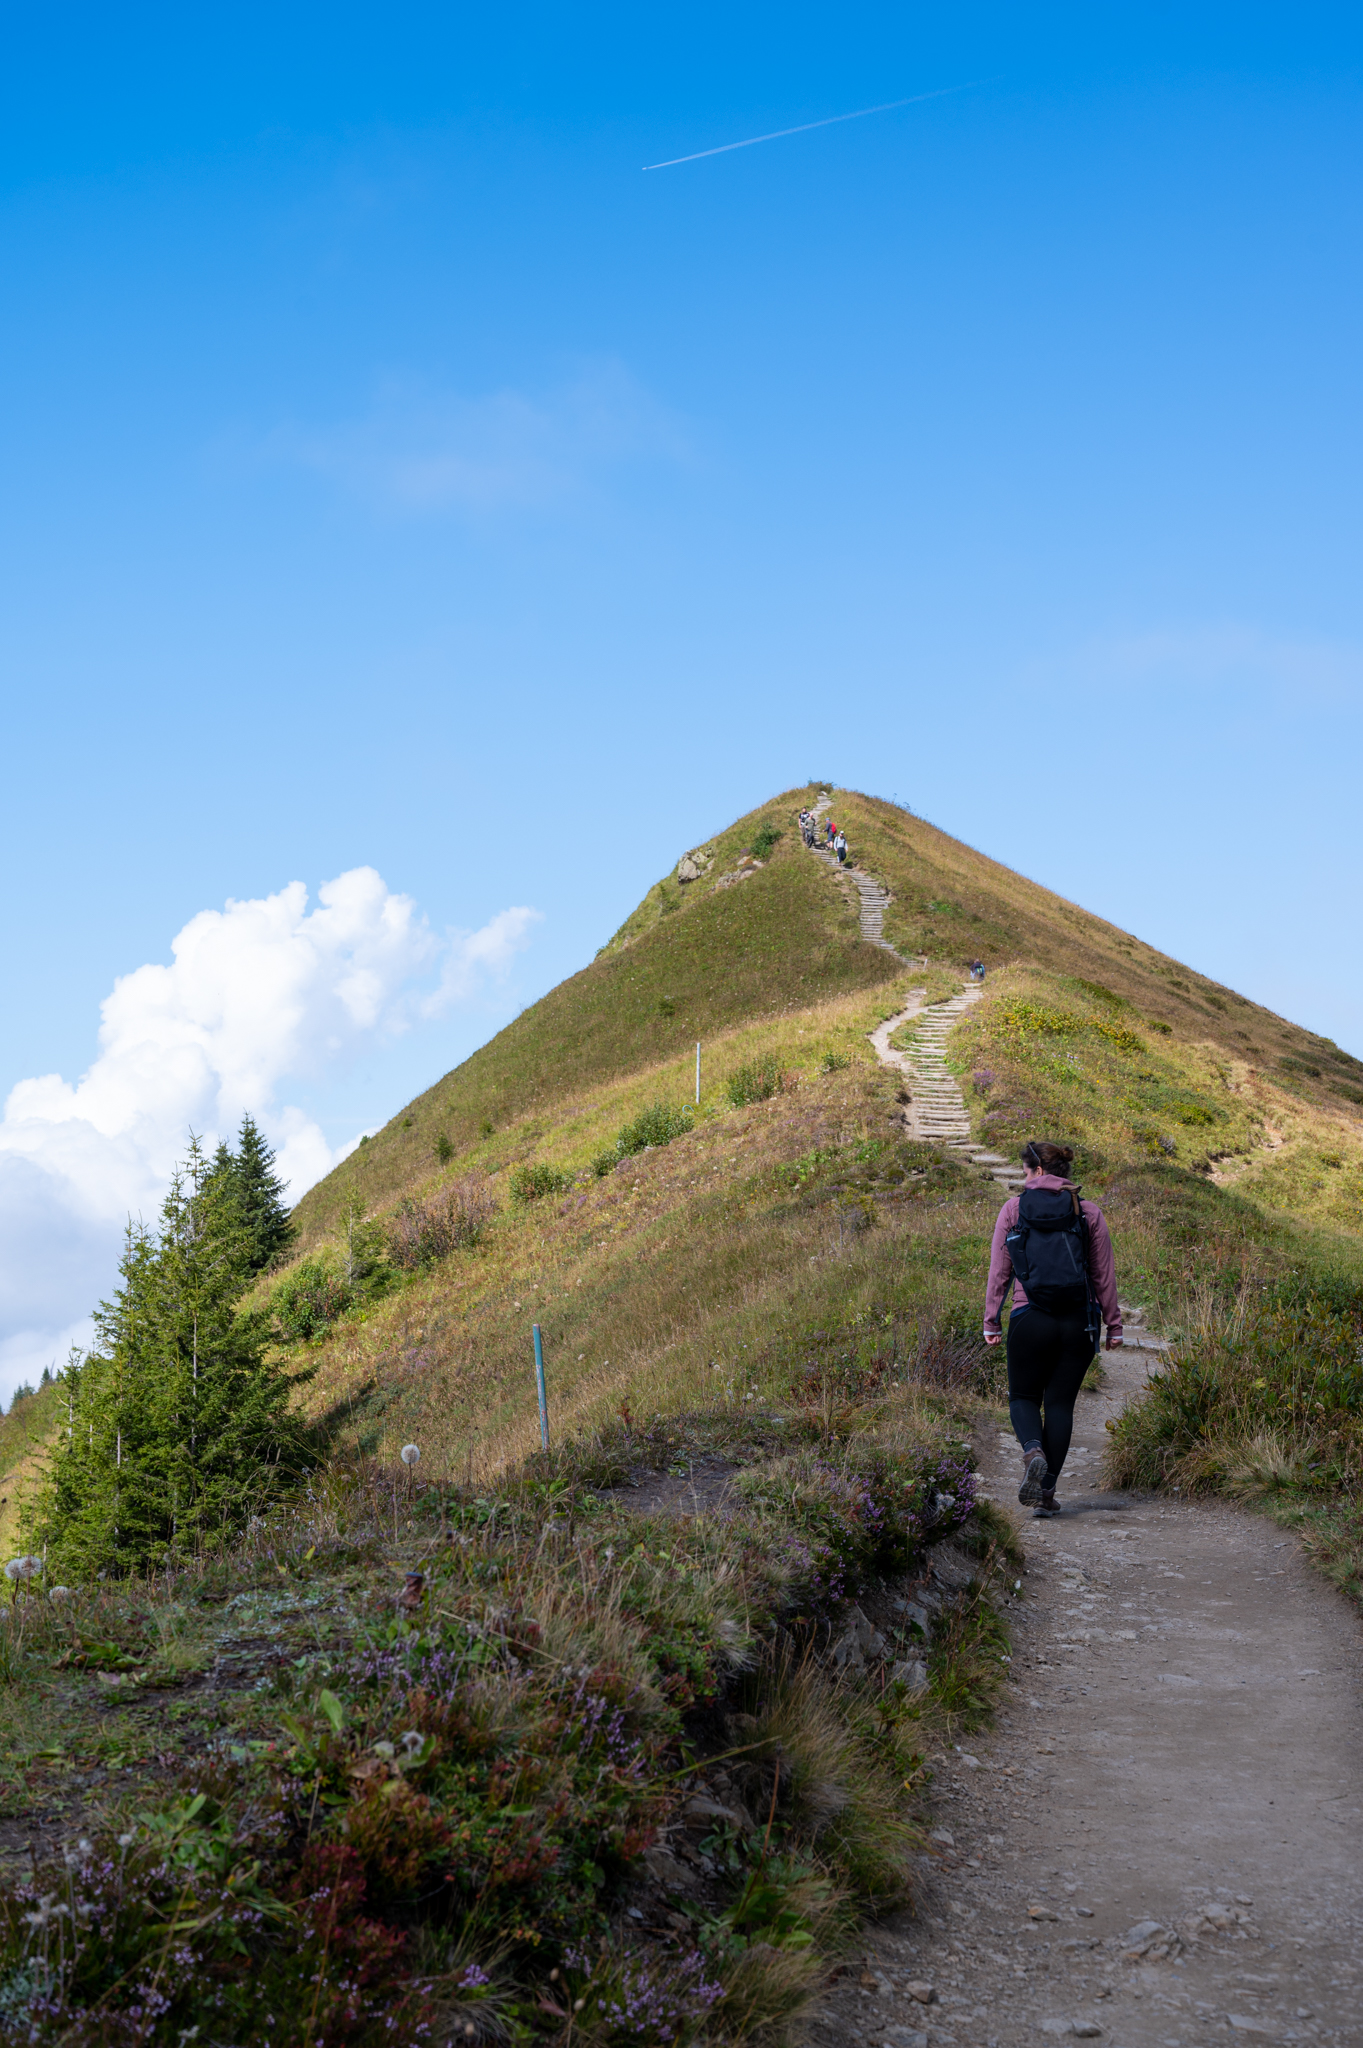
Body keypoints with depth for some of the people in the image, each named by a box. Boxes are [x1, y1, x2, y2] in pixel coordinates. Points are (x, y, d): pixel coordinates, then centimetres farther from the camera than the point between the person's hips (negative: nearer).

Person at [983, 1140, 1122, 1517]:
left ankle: (1033, 1452, -18)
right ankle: (1047, 1492, 7)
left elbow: (999, 1271, 2)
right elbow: (1104, 1274, 7)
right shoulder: (1089, 1213, 4)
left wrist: (992, 1322, 8)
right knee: (1060, 1403, 10)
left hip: (1030, 1318, -2)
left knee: (1023, 1397, 13)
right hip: (1078, 1322, 2)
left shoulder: (1013, 1209, 1)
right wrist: (1113, 1324, 13)